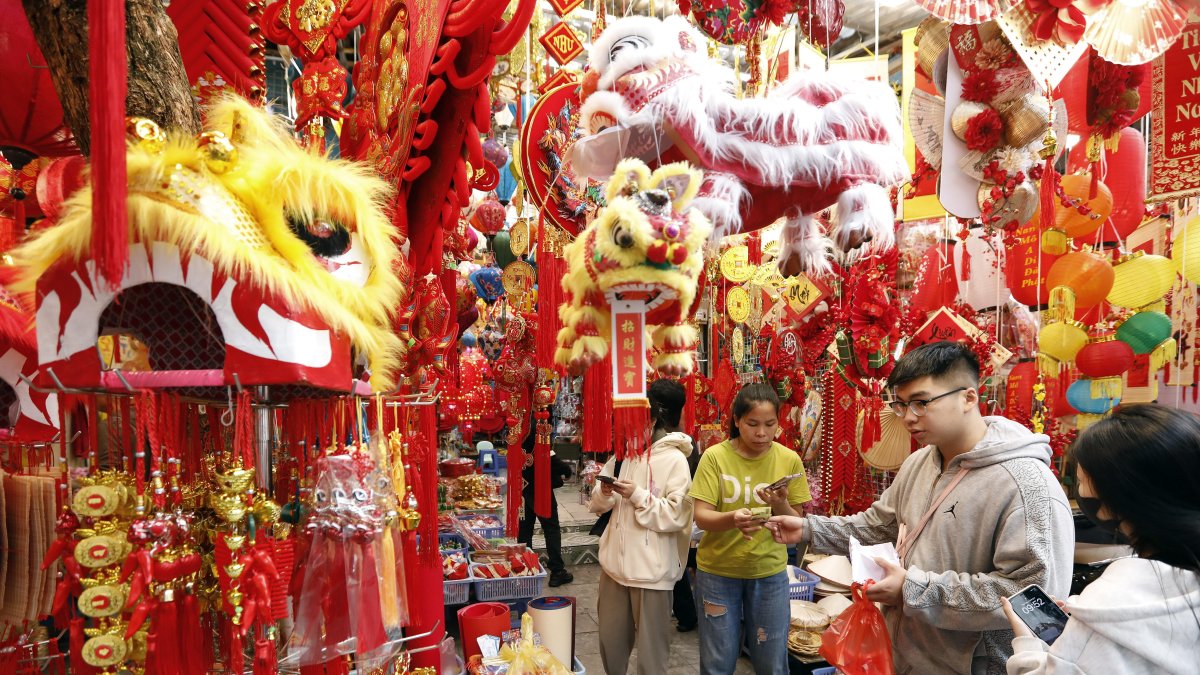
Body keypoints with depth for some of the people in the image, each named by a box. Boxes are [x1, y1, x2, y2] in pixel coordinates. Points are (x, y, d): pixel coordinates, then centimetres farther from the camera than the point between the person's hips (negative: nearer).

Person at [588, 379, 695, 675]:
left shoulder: (675, 459, -12)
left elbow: (676, 516, -18)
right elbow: (597, 504, 10)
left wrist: (637, 495, -23)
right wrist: (605, 492, -11)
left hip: (651, 568, -6)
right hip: (615, 561, 6)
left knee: (651, 646, 9)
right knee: (610, 640, 19)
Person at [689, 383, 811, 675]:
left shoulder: (789, 460, -5)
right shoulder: (715, 456, -11)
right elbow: (701, 517, -14)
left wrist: (781, 506, -23)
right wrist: (732, 518, -35)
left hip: (769, 572, 1)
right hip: (717, 570, -1)